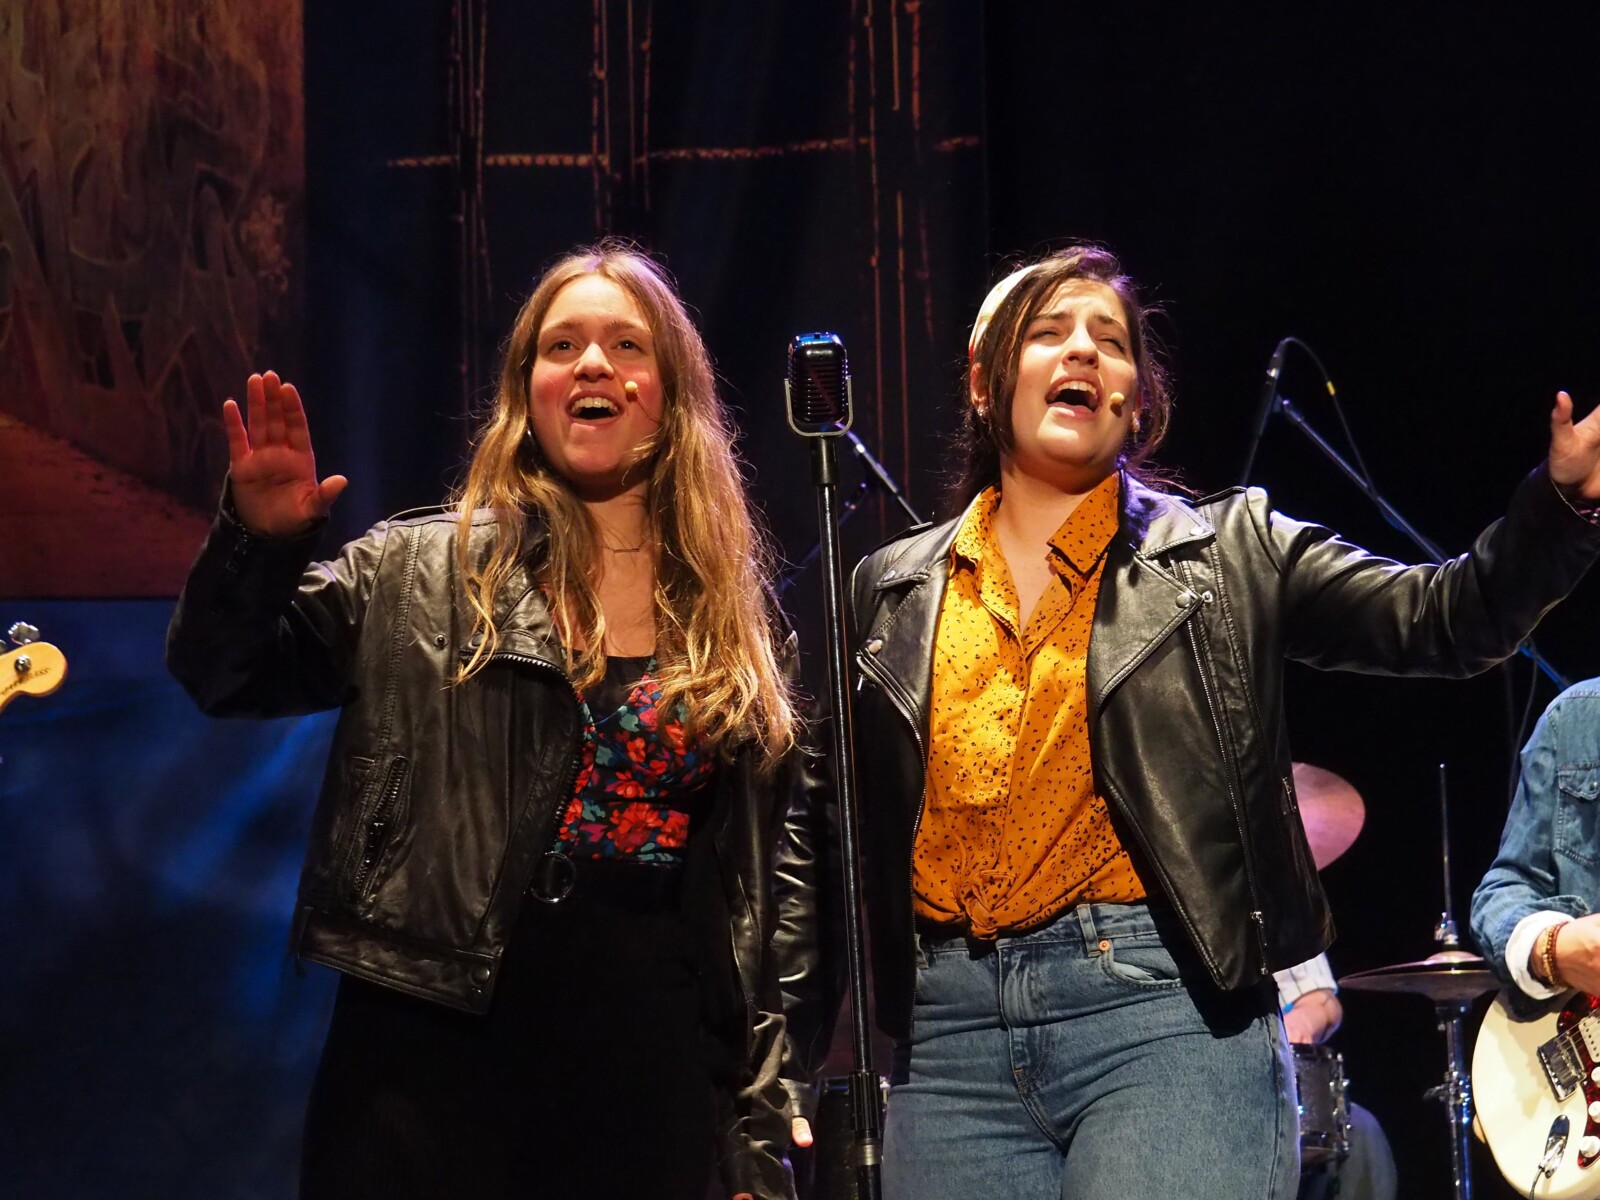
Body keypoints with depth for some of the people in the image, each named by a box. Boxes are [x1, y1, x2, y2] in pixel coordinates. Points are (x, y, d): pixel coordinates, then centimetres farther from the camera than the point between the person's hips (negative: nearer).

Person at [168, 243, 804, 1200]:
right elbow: (229, 677, 6)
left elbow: (764, 885, 12)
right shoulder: (424, 572, 5)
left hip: (653, 1083, 2)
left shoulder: (739, 619, 10)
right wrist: (260, 543, -14)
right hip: (429, 1060, -1)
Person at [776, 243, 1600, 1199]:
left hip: (1169, 1014, -2)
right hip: (951, 1030, 3)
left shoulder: (1227, 555, 8)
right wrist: (782, 1063, 10)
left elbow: (1442, 619, -1)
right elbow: (824, 838, 15)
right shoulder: (893, 591, 14)